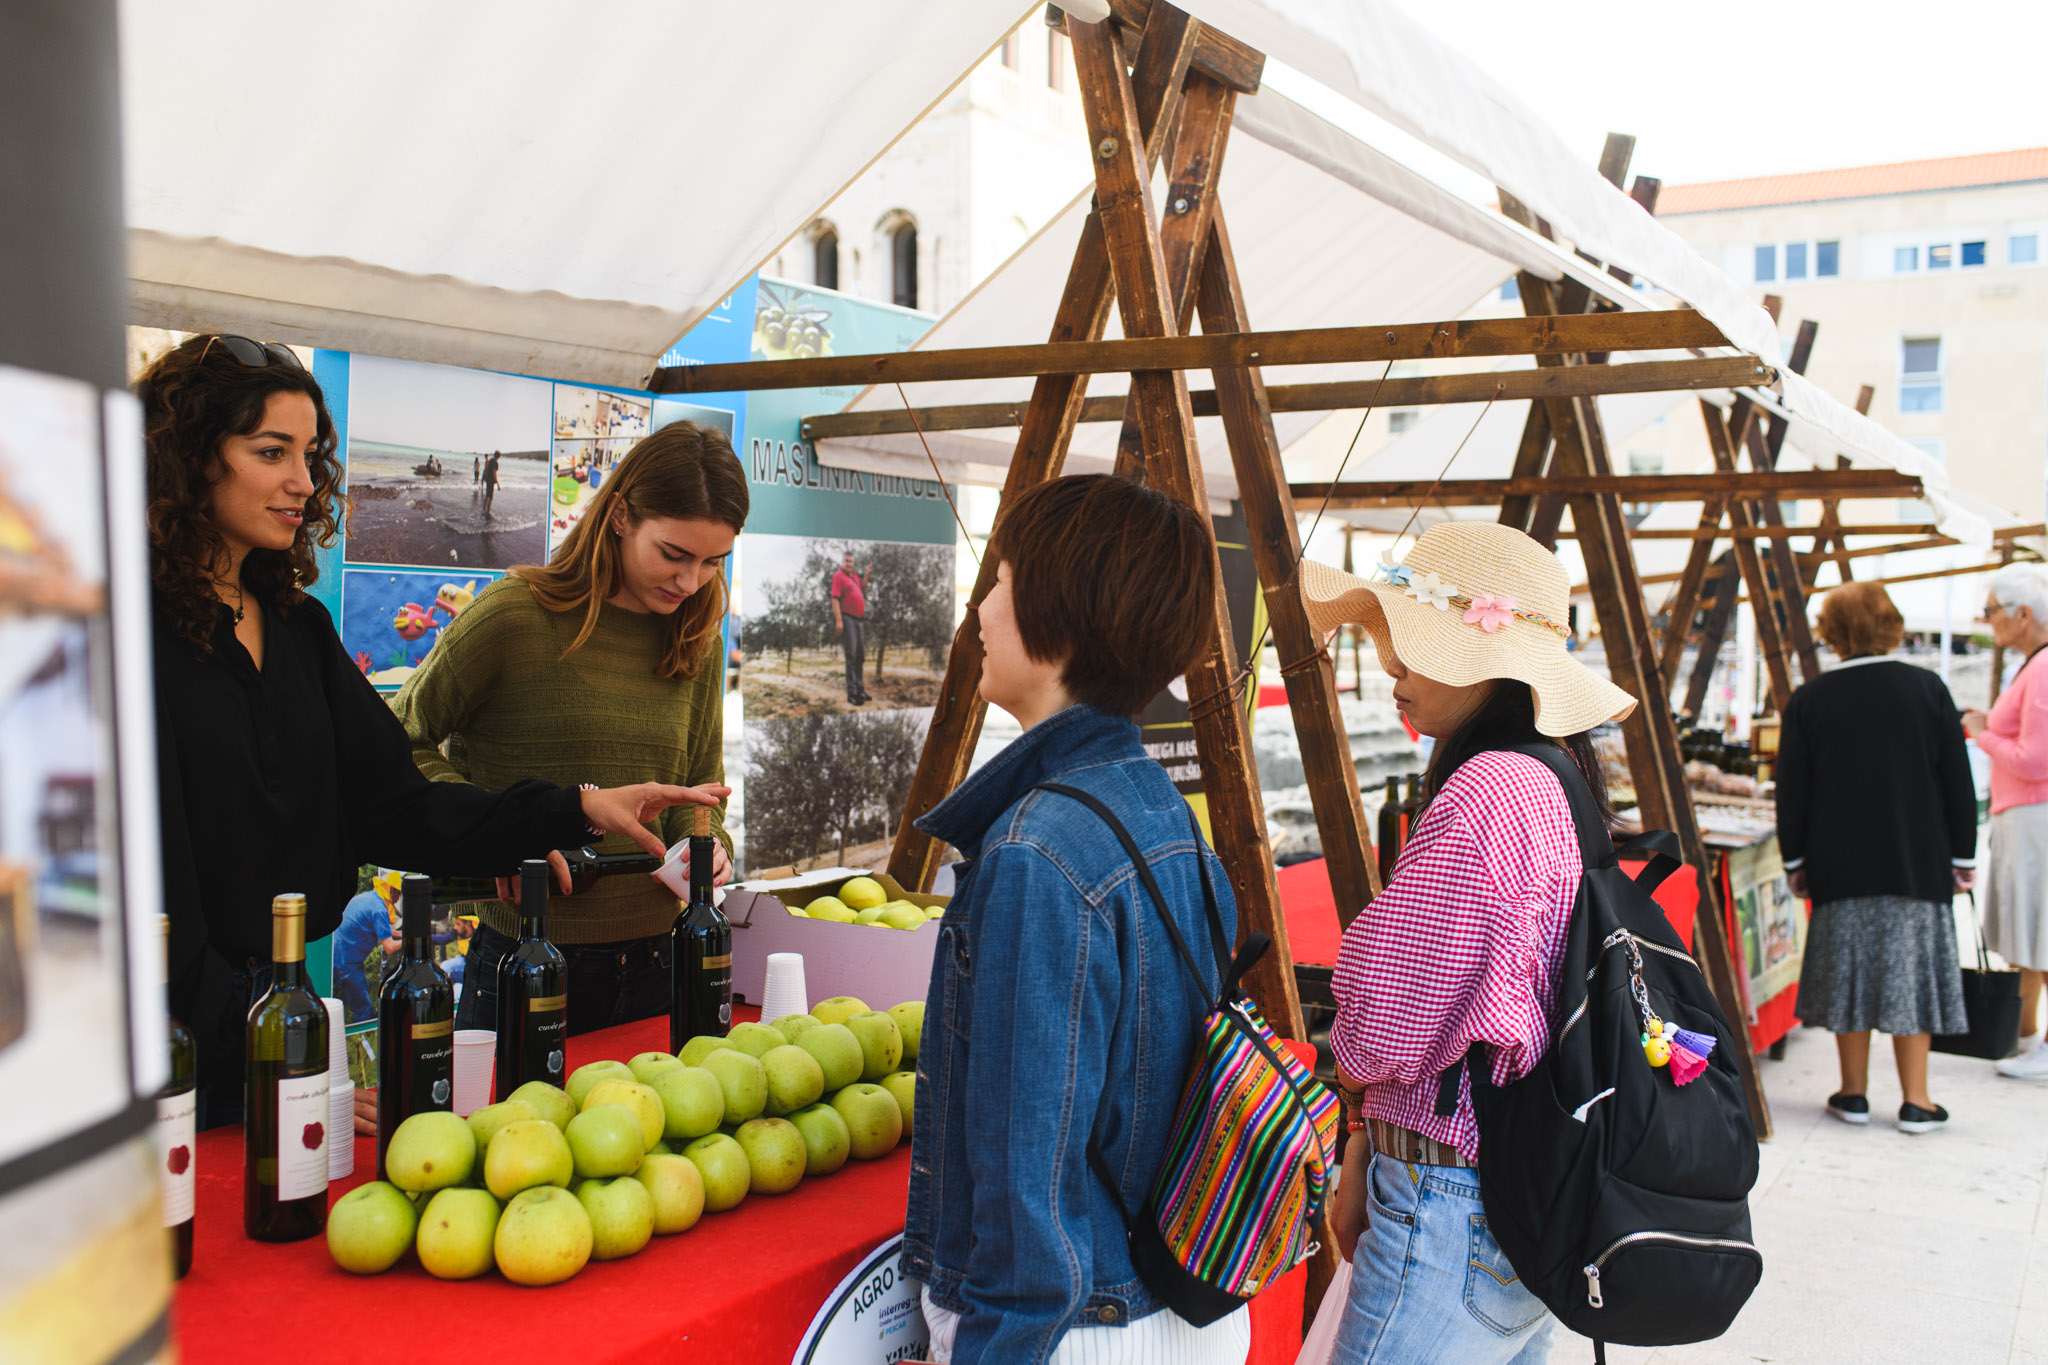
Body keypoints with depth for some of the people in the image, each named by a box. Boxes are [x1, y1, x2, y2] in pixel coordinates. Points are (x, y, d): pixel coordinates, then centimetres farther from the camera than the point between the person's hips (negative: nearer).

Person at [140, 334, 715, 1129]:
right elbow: (148, 880, -18)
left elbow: (393, 809, 6)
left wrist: (575, 811, -6)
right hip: (175, 1026, -6)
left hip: (277, 999, 6)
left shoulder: (298, 626, 11)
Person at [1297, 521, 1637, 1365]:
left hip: (1456, 1211, -9)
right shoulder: (1551, 781, 9)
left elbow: (1383, 1030, -19)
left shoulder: (1489, 790, -22)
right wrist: (1363, 1160, 15)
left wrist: (1346, 1067, 4)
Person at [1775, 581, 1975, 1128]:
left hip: (1841, 866, 0)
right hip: (1918, 865, 0)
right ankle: (1915, 1101, 9)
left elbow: (1791, 791, 0)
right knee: (1910, 965, 5)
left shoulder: (1808, 701, -3)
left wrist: (1795, 859, 9)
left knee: (1849, 966, 7)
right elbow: (1958, 782, 1)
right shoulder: (1927, 689, -3)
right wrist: (1962, 856, 9)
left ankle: (1854, 1093, 14)